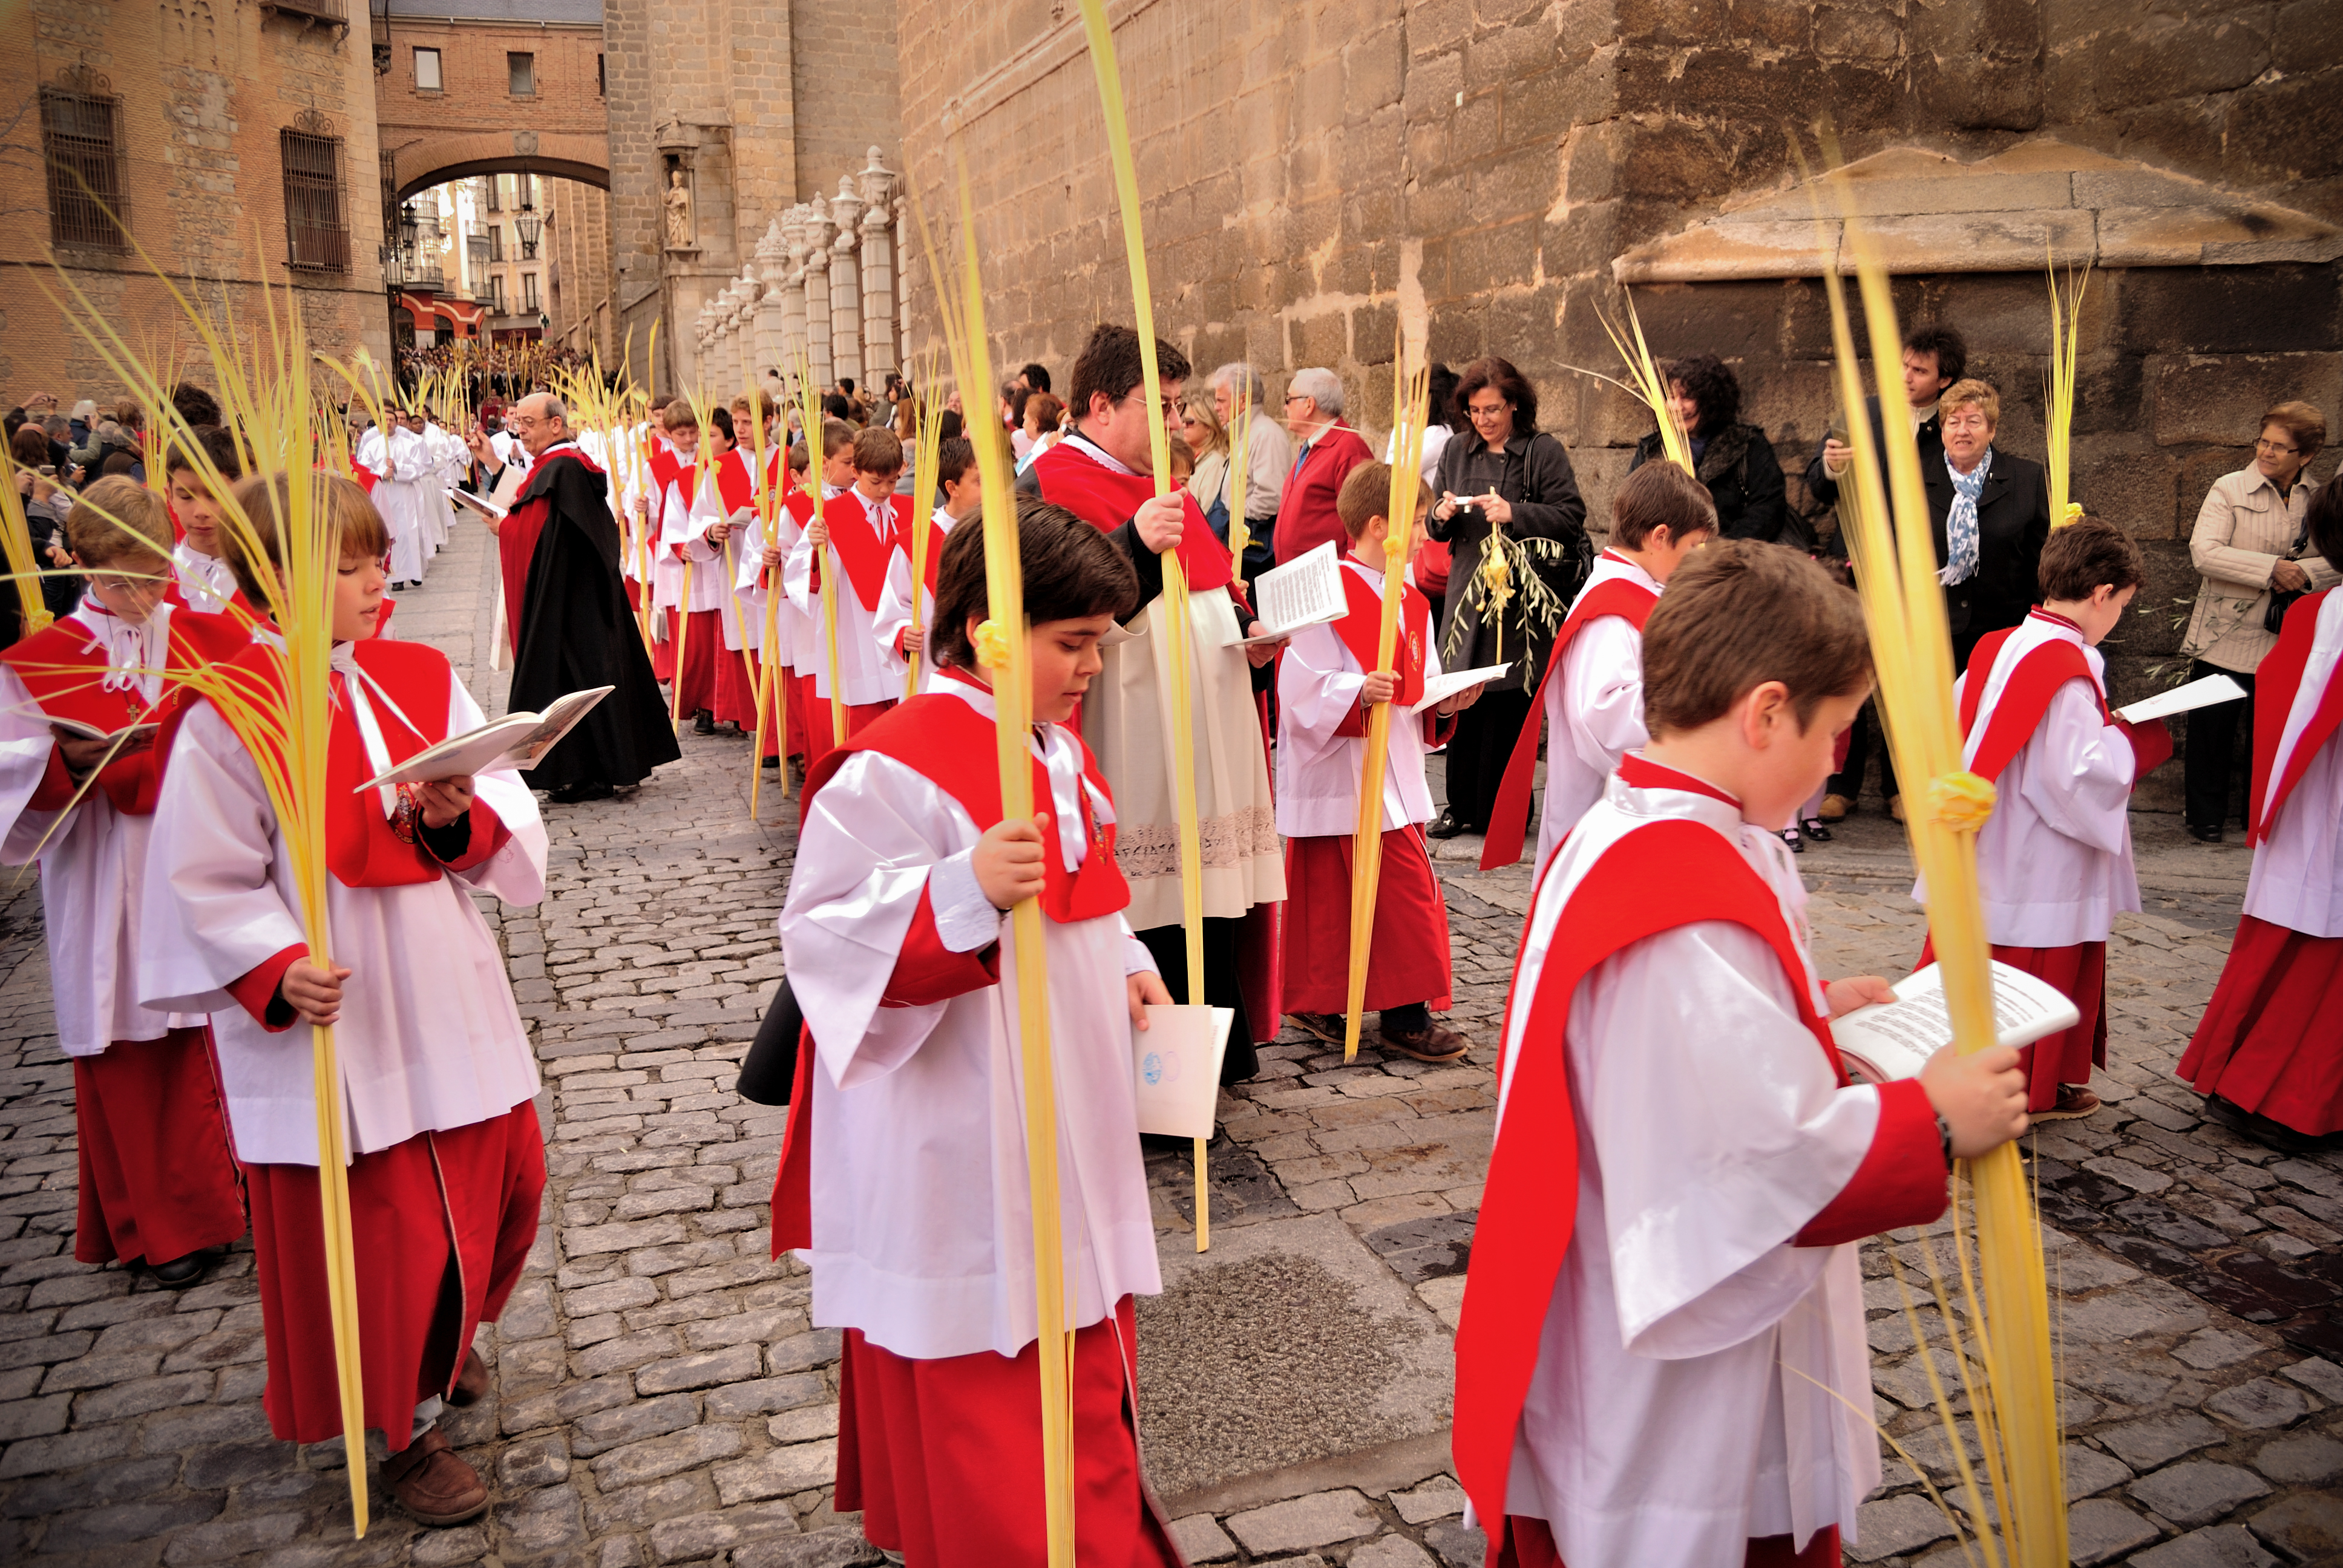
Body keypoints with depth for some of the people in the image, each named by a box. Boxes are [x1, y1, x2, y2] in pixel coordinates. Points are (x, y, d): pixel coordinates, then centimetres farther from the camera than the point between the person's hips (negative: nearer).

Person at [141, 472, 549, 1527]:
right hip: (331, 1027, -5)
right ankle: (408, 1431, 32)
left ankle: (445, 1346, 50)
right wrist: (275, 968, -24)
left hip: (450, 1005, 6)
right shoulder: (229, 716, -13)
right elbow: (204, 883, -9)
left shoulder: (420, 679, 2)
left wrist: (459, 819, -21)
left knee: (500, 1184, 18)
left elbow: (511, 828, 0)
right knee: (378, 1234, 6)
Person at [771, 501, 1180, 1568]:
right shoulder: (895, 770, -20)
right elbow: (822, 936, -22)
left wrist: (1126, 968, 7)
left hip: (1067, 1130, 9)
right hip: (959, 1154, -9)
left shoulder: (1058, 750, 9)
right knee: (980, 1395, 4)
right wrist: (966, 891, -35)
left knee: (1083, 1360, 21)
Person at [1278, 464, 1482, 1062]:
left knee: (1329, 890, 15)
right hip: (1344, 772, -8)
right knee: (1407, 889, -7)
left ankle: (1314, 1002, 25)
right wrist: (1359, 693, -33)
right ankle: (1406, 1016, 5)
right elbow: (1303, 689, -19)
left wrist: (1444, 702, 1)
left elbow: (1418, 690, 21)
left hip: (1393, 773, 8)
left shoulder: (1411, 603, 14)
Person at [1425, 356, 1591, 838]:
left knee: (1509, 704, -3)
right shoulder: (1456, 451, 14)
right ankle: (1462, 806, 13)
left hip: (1521, 595, -4)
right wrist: (1441, 515, -5)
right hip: (1468, 589, 4)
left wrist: (1514, 513, -18)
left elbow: (1570, 516, -8)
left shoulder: (1544, 451, 0)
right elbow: (1435, 528, 17)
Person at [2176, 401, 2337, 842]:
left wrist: (2305, 571, -16)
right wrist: (2273, 568, -21)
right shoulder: (2229, 489, -4)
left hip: (2283, 644, 3)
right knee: (2212, 732, 6)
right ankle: (2206, 818, 21)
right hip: (2224, 638, -2)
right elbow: (2204, 552, -16)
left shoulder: (2318, 499, 5)